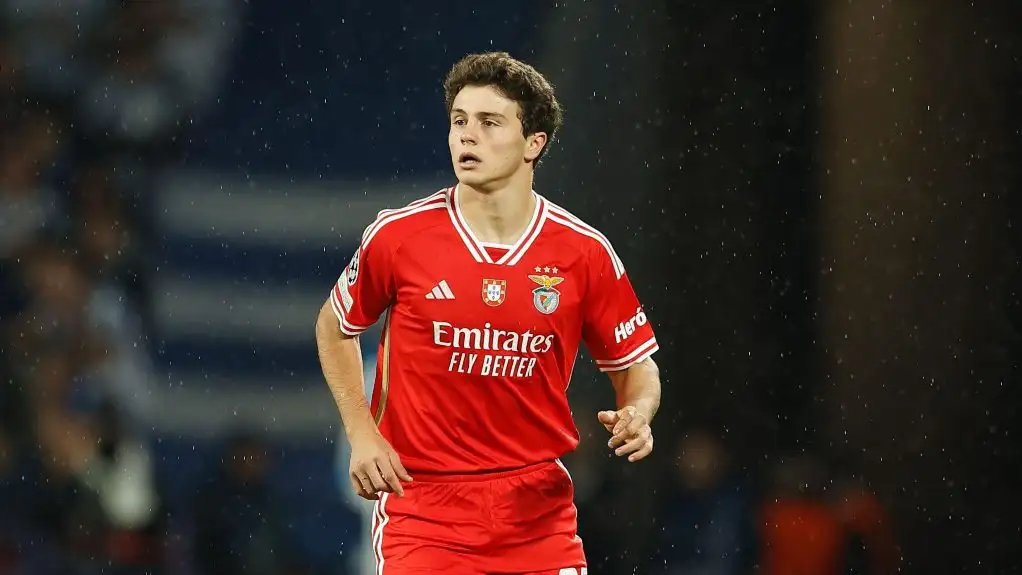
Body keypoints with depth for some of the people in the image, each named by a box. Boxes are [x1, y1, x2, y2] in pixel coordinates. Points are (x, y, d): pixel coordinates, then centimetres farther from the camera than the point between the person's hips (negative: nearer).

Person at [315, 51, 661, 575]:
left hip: (540, 517, 1)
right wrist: (361, 433, 2)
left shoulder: (584, 253, -4)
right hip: (421, 507, -1)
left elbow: (636, 365, 9)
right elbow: (335, 327, 12)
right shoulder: (397, 236, -5)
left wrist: (637, 414, -14)